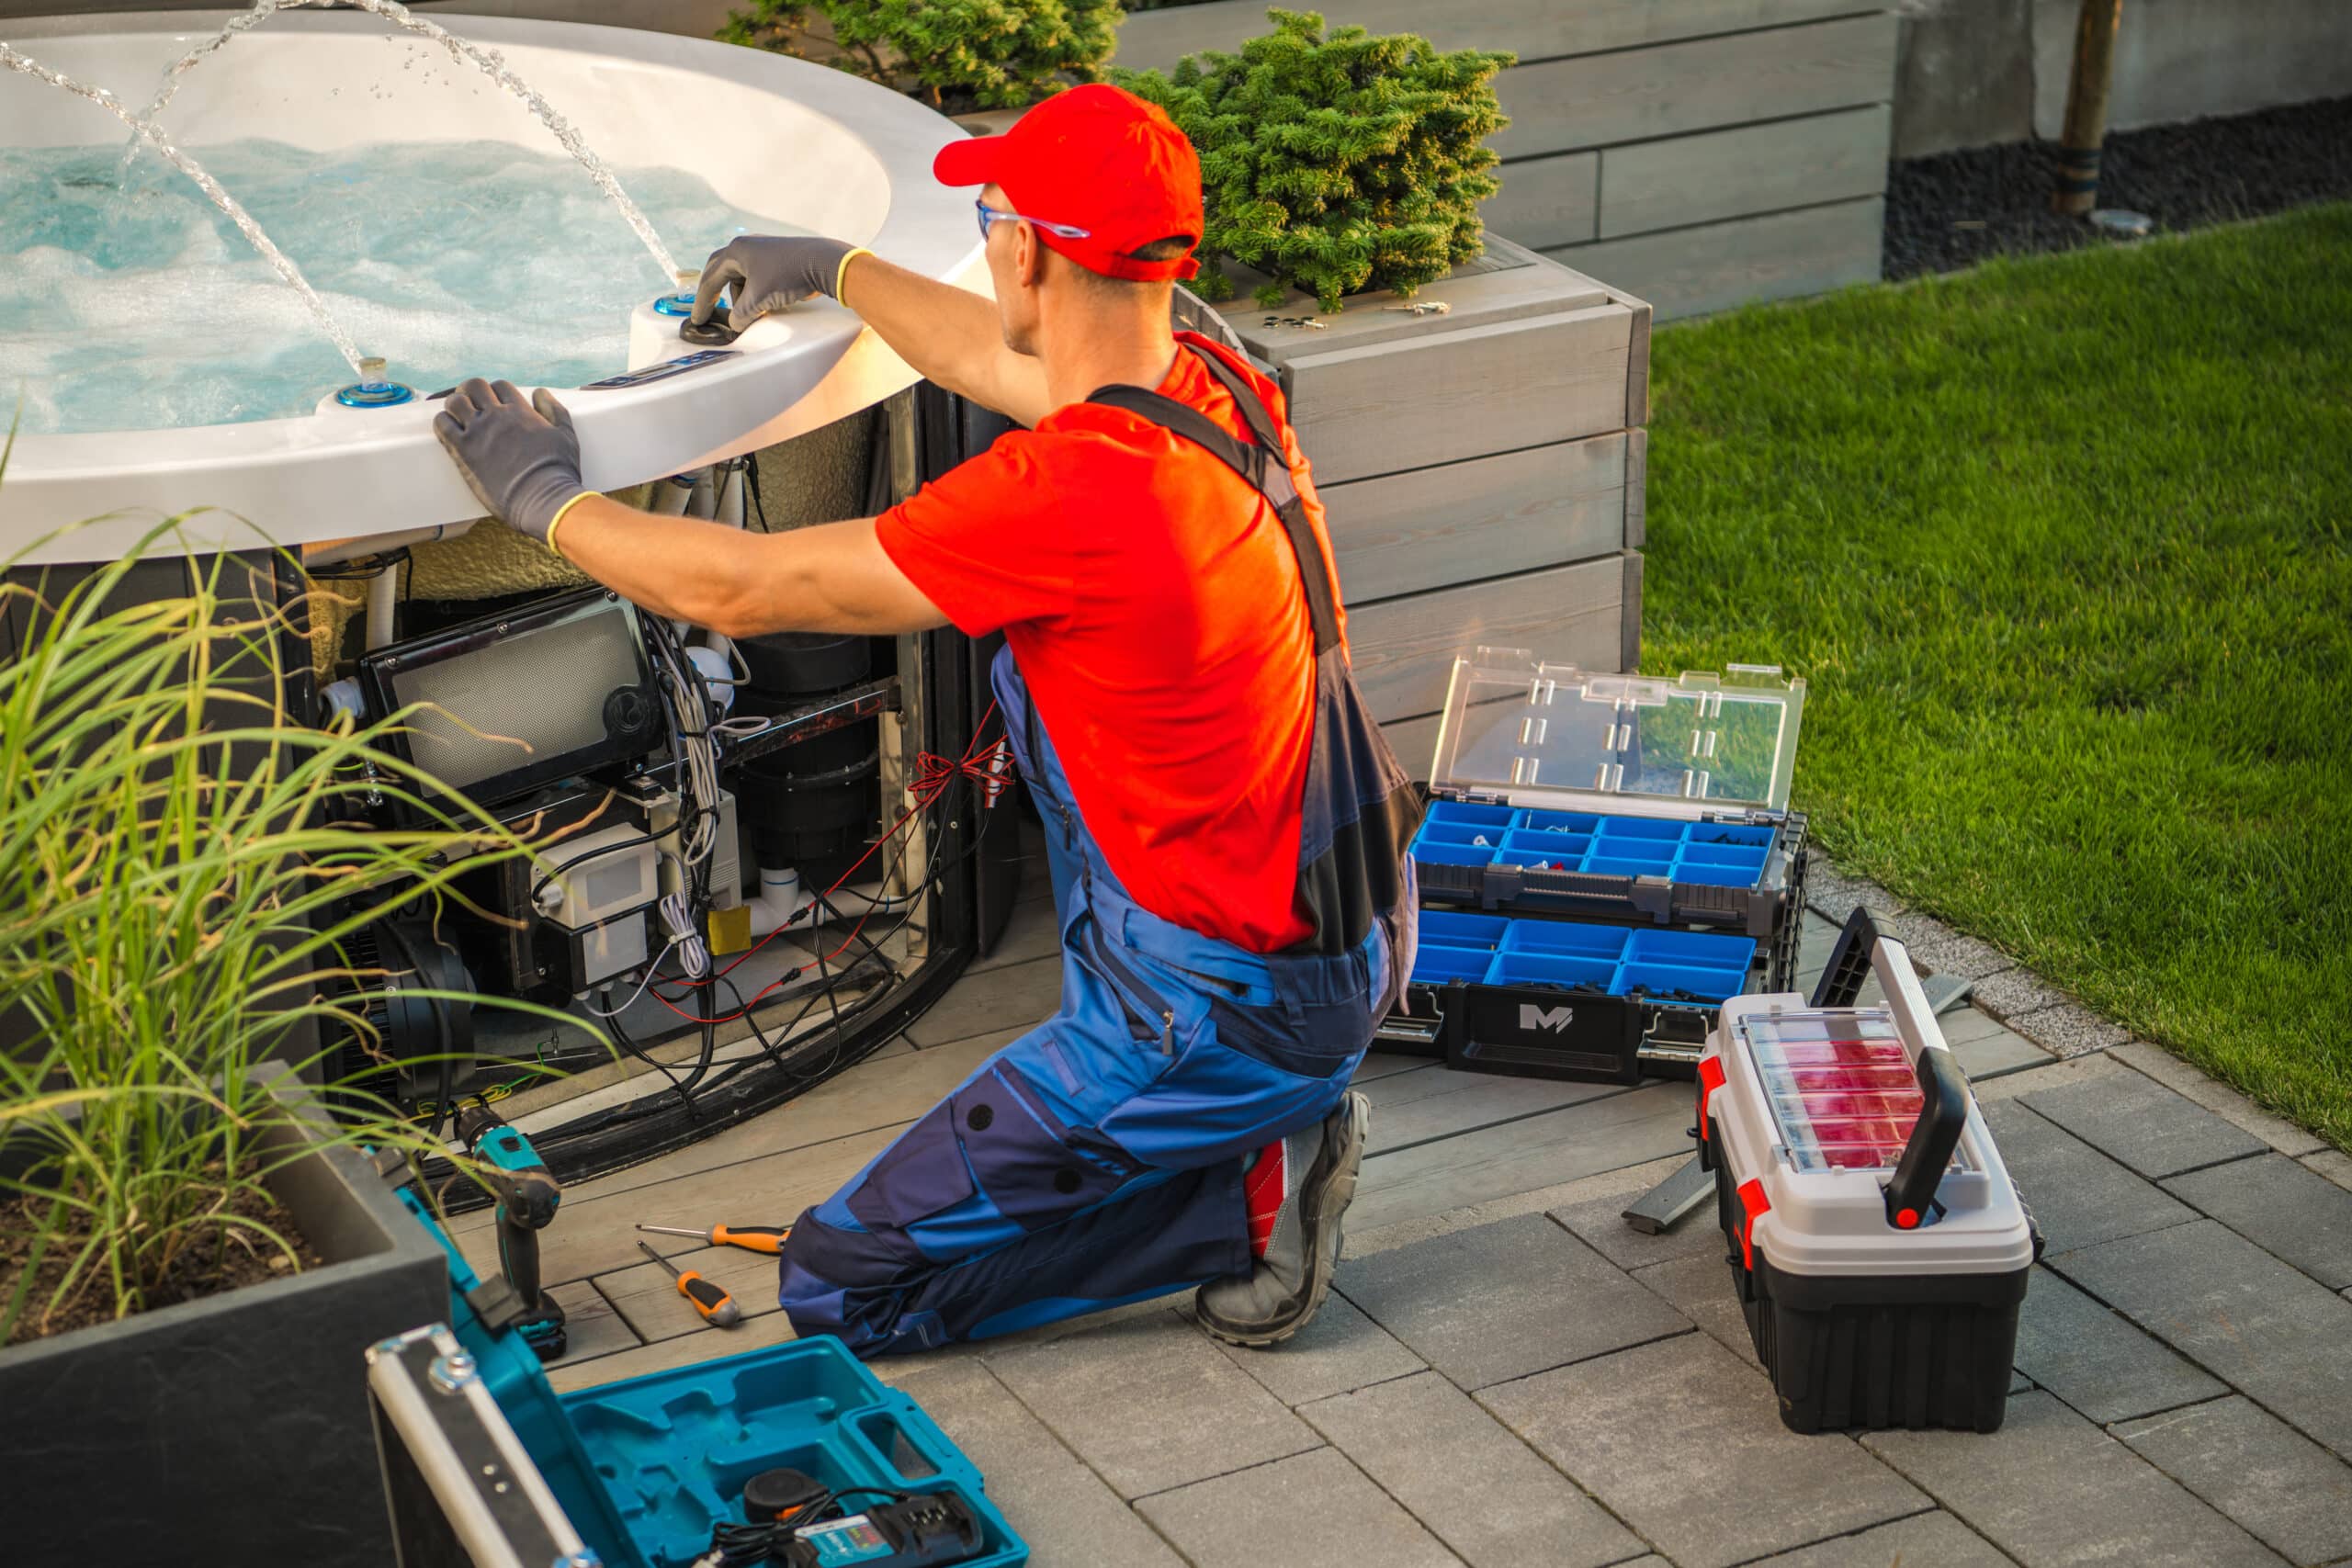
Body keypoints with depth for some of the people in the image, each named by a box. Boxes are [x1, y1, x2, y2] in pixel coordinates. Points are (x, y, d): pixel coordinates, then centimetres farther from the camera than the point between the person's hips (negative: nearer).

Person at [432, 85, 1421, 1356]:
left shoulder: (1067, 497, -28)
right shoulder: (1223, 391, -2)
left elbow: (737, 590, -18)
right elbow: (997, 360, 22)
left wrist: (547, 498, -2)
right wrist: (836, 271, 36)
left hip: (1217, 1014, -8)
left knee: (837, 1287, 1)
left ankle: (1244, 1194, -1)